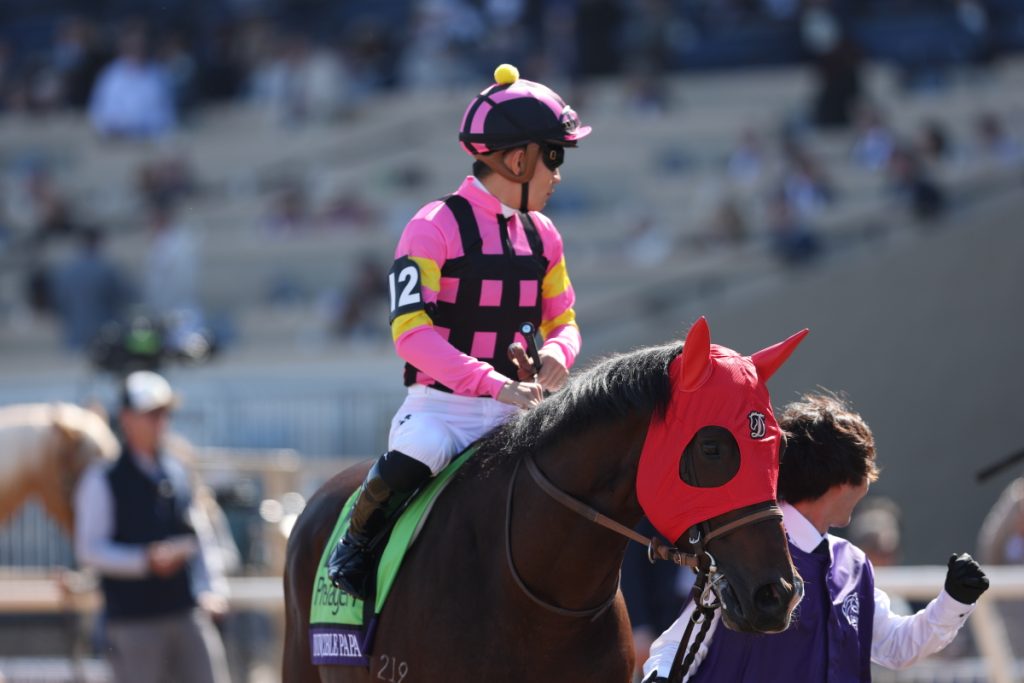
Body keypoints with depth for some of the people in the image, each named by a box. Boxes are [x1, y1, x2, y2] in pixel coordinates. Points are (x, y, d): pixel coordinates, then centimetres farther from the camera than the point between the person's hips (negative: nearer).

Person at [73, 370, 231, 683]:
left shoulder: (177, 475, 14)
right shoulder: (103, 479, -3)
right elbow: (89, 550, -9)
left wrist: (211, 587, 7)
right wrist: (147, 560, -20)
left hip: (187, 614, 5)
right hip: (133, 619, -5)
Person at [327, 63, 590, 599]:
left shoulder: (541, 234, 13)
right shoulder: (435, 228, -9)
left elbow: (562, 319, 21)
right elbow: (411, 333, -17)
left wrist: (557, 353, -5)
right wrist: (495, 384, -26)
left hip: (513, 409, 6)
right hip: (441, 405, -6)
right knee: (415, 455, -36)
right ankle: (358, 542, -6)